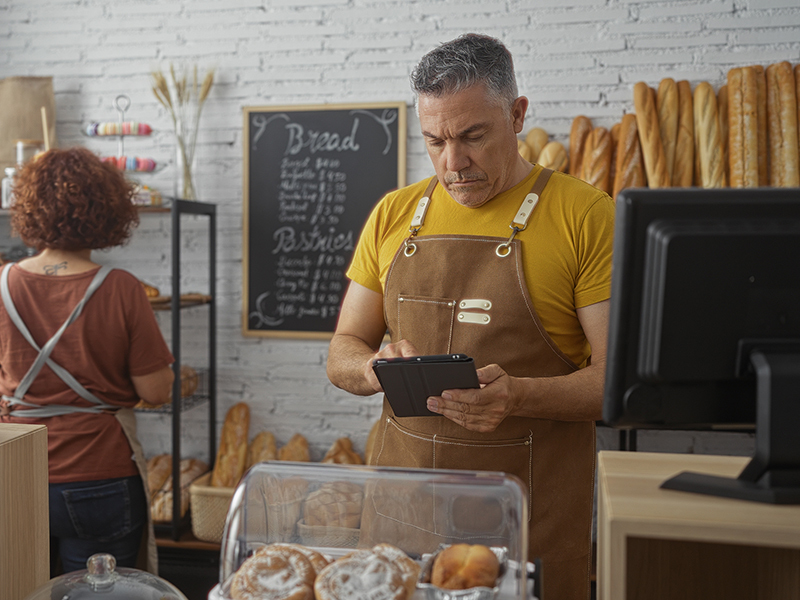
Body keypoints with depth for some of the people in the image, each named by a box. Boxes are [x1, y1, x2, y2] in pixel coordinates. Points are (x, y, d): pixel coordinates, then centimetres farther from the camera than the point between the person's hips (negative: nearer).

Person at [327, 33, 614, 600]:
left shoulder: (585, 214, -5)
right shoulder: (393, 214, 7)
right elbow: (343, 353, 11)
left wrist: (518, 396, -26)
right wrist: (377, 370, -12)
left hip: (532, 507, -3)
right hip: (400, 494, 3)